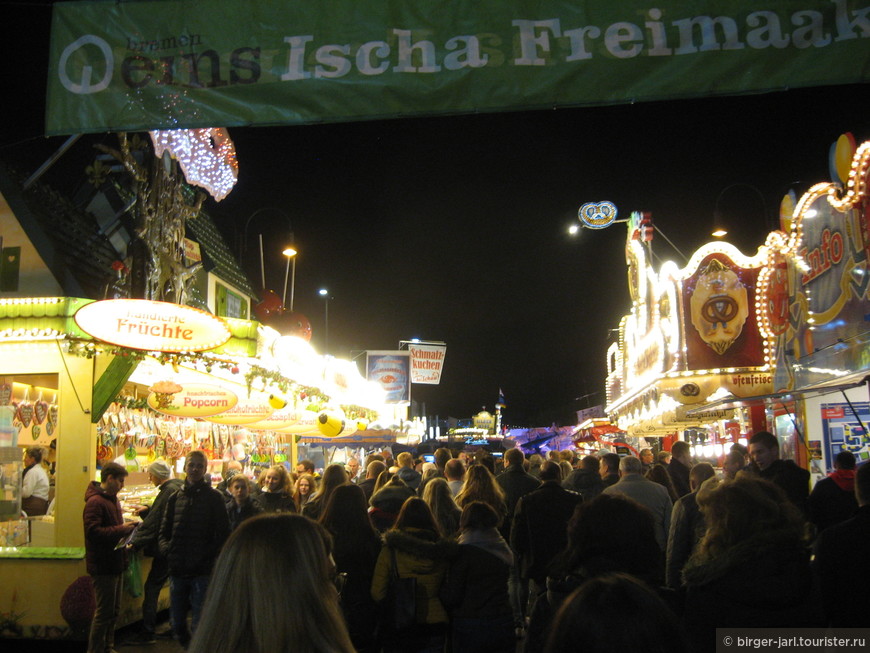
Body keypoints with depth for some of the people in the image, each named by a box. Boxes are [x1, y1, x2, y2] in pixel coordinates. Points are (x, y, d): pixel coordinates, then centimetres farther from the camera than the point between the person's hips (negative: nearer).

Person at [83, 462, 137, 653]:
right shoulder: (95, 502, -17)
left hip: (114, 563, 10)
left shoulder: (112, 499, 16)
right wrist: (122, 529, -23)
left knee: (113, 610, 17)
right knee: (104, 612, -2)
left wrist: (127, 528, 6)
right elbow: (93, 532, -25)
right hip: (102, 565, -10)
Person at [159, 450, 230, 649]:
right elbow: (164, 531, 13)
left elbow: (223, 535, -5)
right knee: (177, 624, 14)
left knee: (199, 626, -2)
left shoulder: (214, 497, -2)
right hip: (177, 571, 5)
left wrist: (207, 556, -14)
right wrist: (167, 550, -4)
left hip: (203, 572, -4)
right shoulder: (175, 498, 10)